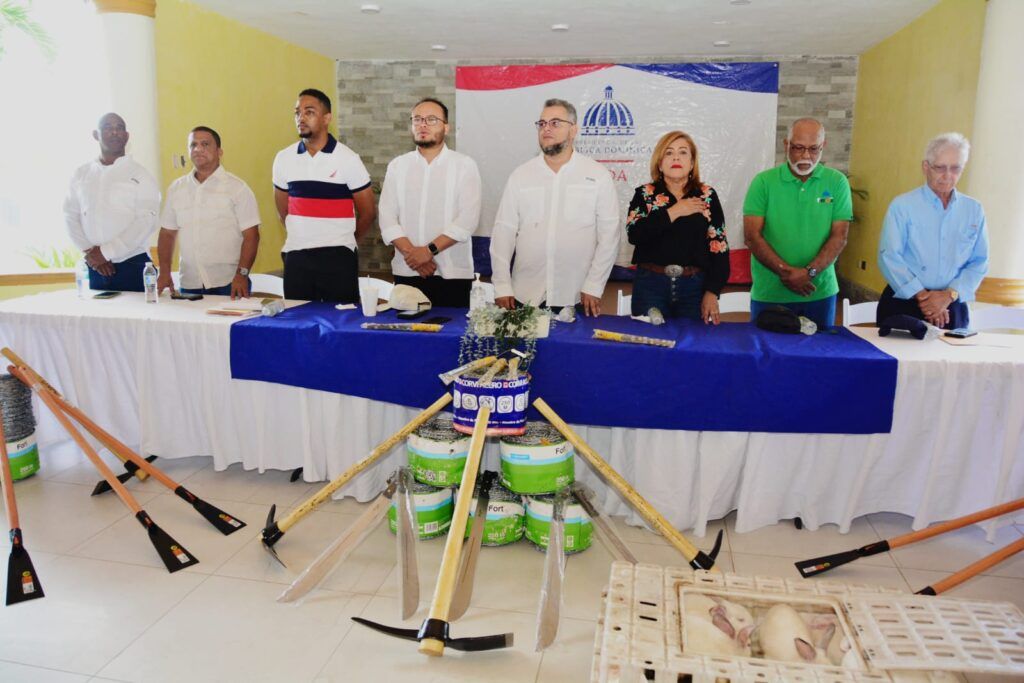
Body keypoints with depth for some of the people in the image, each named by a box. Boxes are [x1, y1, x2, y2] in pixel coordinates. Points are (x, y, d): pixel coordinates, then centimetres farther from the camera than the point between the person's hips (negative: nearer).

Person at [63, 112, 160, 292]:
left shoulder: (139, 174, 0)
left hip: (132, 265, -3)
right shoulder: (81, 174, 13)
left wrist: (105, 252, -12)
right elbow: (71, 217, 9)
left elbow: (146, 221, -10)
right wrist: (89, 252, -6)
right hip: (95, 267, 3)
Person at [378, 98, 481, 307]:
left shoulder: (464, 165, 2)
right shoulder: (397, 165, 11)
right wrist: (410, 252, -11)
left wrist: (430, 250, -15)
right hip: (407, 272, 2)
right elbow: (387, 217, 3)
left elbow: (468, 219, -9)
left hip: (452, 274, -2)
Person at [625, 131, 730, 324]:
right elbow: (634, 234, -11)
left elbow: (719, 245, 2)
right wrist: (673, 212, -12)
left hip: (695, 286, 1)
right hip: (651, 284, -1)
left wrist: (712, 292, -5)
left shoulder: (707, 196, 6)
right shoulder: (645, 194, 5)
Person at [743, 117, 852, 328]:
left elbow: (839, 237, -2)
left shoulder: (837, 183, 3)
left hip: (820, 293, 1)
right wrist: (786, 271, -18)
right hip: (769, 294, -1)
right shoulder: (763, 182, -1)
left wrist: (810, 272, -17)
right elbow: (752, 236, -8)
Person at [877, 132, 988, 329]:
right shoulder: (902, 206, -4)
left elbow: (979, 262, 3)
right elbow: (889, 256, -12)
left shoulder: (974, 210, 7)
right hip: (903, 304, -3)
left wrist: (949, 295, -11)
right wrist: (922, 295, -16)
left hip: (951, 307, 3)